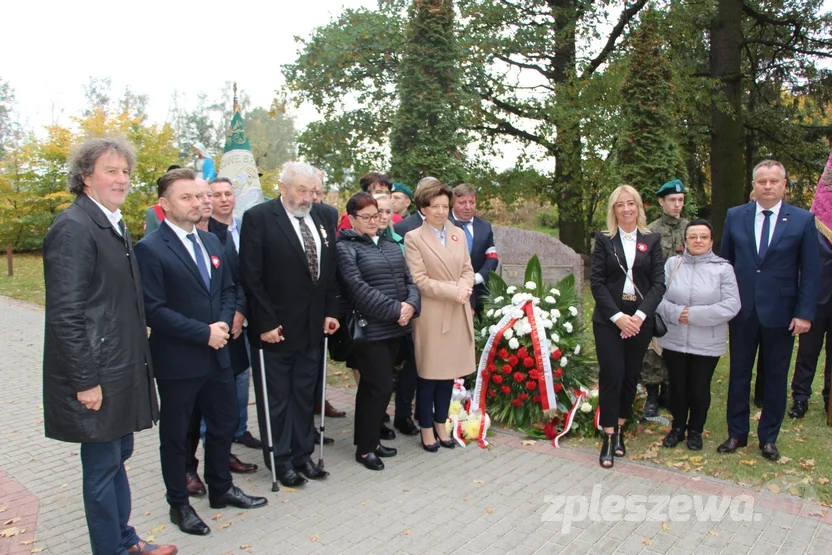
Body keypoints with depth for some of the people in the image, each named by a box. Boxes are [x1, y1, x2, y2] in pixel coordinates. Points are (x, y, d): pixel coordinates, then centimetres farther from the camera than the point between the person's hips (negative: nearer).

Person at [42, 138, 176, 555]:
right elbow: (65, 313, -21)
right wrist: (85, 381, -20)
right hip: (96, 377, -9)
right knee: (102, 465, 6)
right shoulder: (73, 227, -17)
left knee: (117, 457, 20)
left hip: (123, 370, 9)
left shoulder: (114, 224, 12)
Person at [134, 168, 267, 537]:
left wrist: (223, 323, -6)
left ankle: (221, 489, 39)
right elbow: (154, 310, -19)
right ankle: (179, 505, 29)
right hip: (177, 361, -7)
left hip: (217, 354, 7)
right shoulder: (150, 249, -14)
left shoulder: (211, 241, 8)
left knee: (224, 423, 18)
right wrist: (203, 333, -19)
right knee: (176, 436, 11)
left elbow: (227, 289, 13)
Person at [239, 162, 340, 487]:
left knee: (305, 395, 15)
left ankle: (302, 455, 29)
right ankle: (280, 461, 25)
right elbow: (251, 276, -12)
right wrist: (266, 323, -15)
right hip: (276, 327, -5)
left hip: (313, 326, 5)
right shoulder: (258, 218, -11)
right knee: (276, 399, 9)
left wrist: (331, 311, 4)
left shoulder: (324, 216, 5)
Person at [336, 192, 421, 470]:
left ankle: (370, 439, 28)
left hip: (395, 329, 6)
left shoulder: (390, 244, 14)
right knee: (381, 387, -4)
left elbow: (409, 278, 10)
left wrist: (411, 304, -11)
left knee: (372, 387, 16)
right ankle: (364, 448, 13)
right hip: (369, 330, -6)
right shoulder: (345, 247, -7)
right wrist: (395, 310, -19)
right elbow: (358, 288, -17)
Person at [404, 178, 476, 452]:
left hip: (458, 313, 5)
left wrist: (464, 287, -12)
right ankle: (426, 428, 21)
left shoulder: (459, 234, 10)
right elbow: (420, 280, -12)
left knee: (449, 371, 12)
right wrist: (453, 291, -17)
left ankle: (441, 424, 27)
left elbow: (468, 270, 10)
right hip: (432, 314, -5)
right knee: (429, 373, 5)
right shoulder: (413, 238, -6)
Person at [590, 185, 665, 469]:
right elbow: (596, 282, -4)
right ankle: (609, 438, 3)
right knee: (611, 375, -5)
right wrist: (617, 315, -14)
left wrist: (640, 315, -13)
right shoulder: (603, 239, 2)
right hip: (608, 319, -2)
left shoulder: (652, 240, 6)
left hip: (640, 320, 2)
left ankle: (619, 430, 22)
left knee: (631, 376, 8)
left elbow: (658, 282, 0)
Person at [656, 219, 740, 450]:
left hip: (707, 344, -1)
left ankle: (695, 430, 32)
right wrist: (676, 313, -19)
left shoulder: (723, 268, -4)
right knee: (677, 386, 13)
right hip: (674, 341, 2)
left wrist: (694, 314, -17)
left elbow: (731, 306, -12)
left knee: (700, 389, 9)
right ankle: (678, 427, 33)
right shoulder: (672, 263, 2)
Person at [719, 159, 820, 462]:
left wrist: (805, 313, -9)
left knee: (776, 377, 10)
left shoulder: (803, 220, -3)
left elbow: (810, 271, -3)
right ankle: (737, 433, 24)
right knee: (739, 373, 10)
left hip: (780, 313, -1)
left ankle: (768, 437, 25)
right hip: (742, 311, 2)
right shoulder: (735, 216, 2)